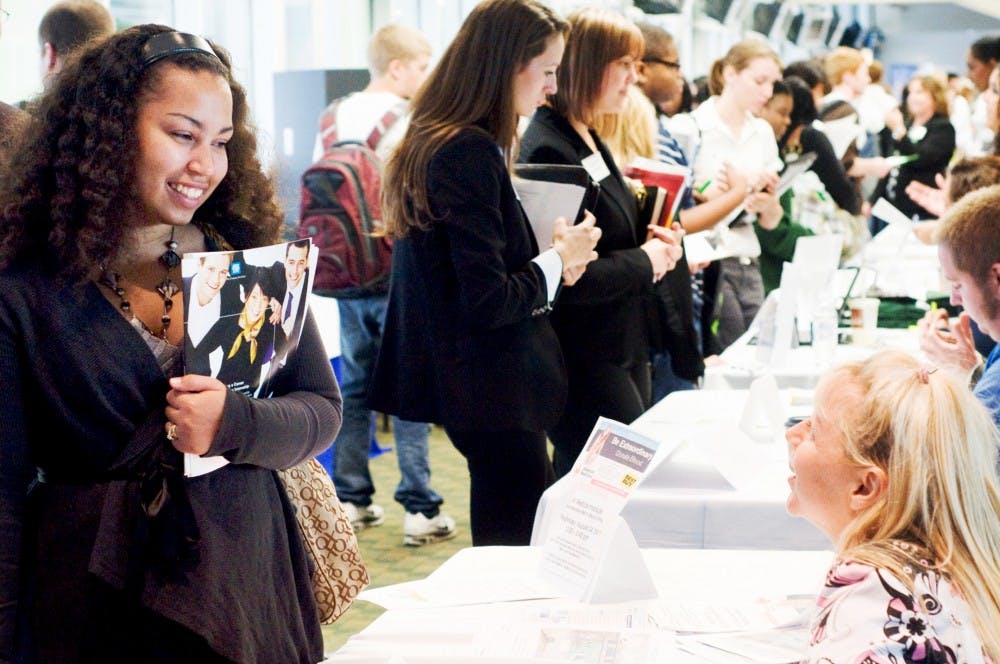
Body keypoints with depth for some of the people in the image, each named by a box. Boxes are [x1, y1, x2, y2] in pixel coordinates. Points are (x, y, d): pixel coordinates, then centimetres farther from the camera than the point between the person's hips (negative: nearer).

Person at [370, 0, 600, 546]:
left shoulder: (431, 142, 9)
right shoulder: (472, 154, -20)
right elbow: (487, 301, -23)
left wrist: (552, 260, 6)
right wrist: (558, 261, -8)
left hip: (463, 375, 10)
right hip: (493, 390, -10)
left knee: (500, 543, 18)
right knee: (519, 541, -1)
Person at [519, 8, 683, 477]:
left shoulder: (589, 142, 14)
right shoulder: (548, 152, -18)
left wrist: (651, 241, 5)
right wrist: (643, 262, -13)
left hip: (624, 347, 10)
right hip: (585, 362, -10)